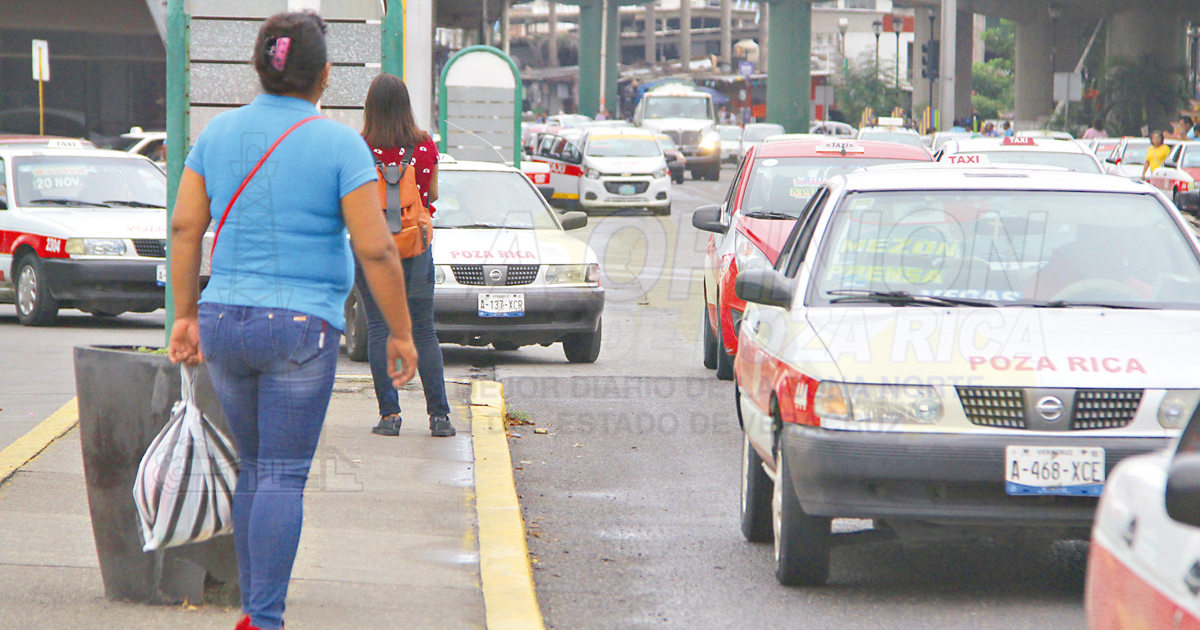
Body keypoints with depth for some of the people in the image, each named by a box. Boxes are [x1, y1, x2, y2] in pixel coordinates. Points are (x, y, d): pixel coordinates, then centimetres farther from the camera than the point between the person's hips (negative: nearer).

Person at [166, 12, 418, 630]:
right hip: (301, 328, -5)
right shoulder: (340, 143, -10)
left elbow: (184, 227, 3)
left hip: (223, 323, 5)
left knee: (256, 468, 18)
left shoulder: (219, 132, 3)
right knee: (283, 478, -3)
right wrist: (401, 331, -2)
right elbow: (376, 249, -12)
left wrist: (185, 315, 11)